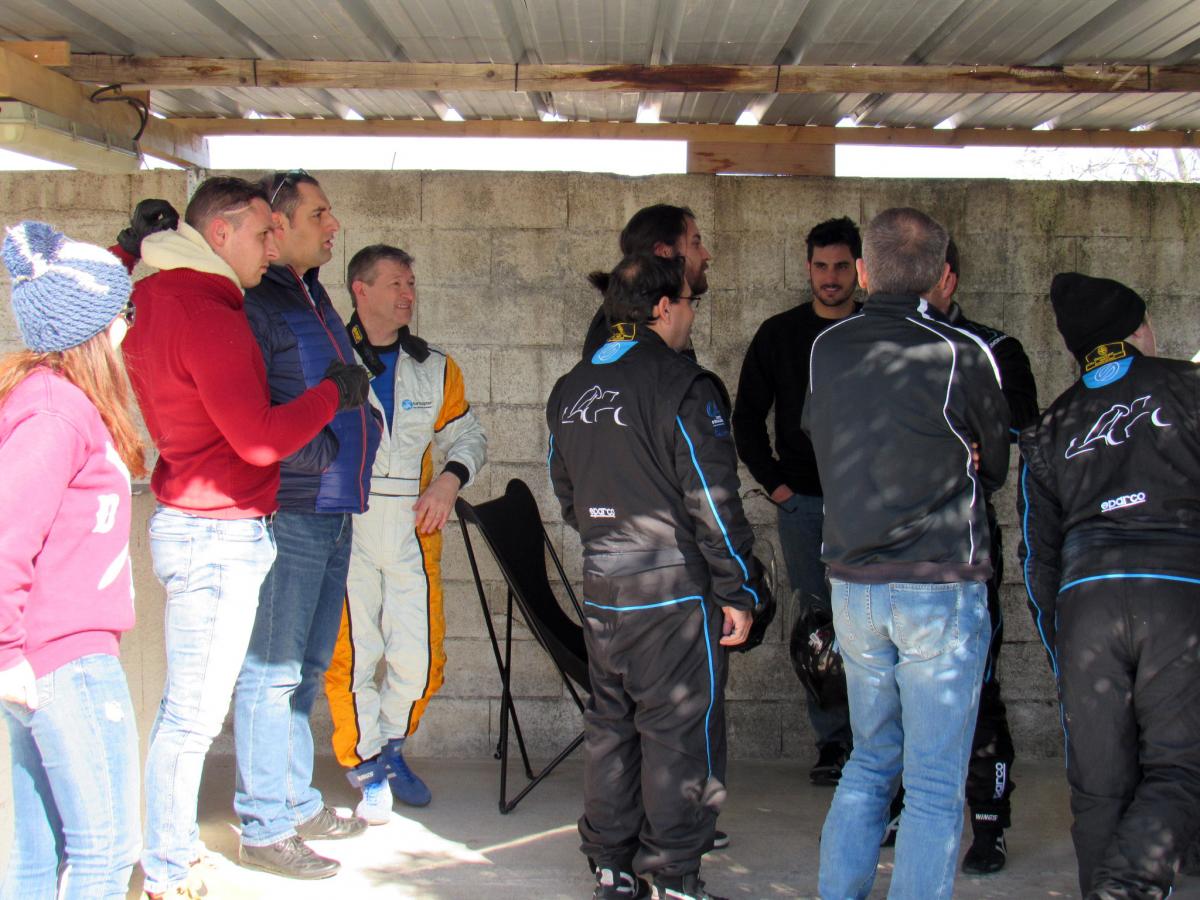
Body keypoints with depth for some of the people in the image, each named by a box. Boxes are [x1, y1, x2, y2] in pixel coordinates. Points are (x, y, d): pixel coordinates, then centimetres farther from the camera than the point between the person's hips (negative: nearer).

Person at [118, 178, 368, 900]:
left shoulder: (153, 298, 11)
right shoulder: (207, 315, -20)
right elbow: (261, 438, -23)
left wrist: (134, 244, 24)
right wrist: (333, 394, -9)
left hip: (189, 522, 10)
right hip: (219, 533, -10)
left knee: (188, 706, 17)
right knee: (194, 713, -1)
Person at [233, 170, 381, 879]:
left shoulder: (314, 296, 17)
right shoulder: (255, 303, -13)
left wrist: (360, 420, 12)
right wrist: (322, 453, -15)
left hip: (333, 512, 10)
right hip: (289, 513, -10)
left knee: (308, 667, 17)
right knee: (273, 673, -2)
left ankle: (298, 804, 29)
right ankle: (265, 828, 6)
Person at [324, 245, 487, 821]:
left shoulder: (435, 368, 14)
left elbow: (468, 436, 21)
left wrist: (450, 478, 1)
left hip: (414, 529, 3)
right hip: (344, 529, -3)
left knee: (419, 656, 3)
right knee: (351, 655, -3)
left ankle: (391, 746, 29)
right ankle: (368, 769, 15)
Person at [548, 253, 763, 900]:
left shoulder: (569, 392, 9)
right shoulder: (683, 387, -14)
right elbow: (713, 501, -15)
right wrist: (738, 590, -9)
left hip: (601, 590, 7)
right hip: (674, 591, -7)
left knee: (609, 725, 15)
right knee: (679, 733, 1)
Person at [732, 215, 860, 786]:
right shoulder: (779, 335, 7)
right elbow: (746, 417, 12)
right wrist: (774, 482, 3)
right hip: (803, 502, 1)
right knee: (819, 622, 3)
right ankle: (832, 741, 10)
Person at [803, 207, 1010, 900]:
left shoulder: (825, 350, 3)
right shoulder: (962, 354, -10)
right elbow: (997, 466, 3)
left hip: (853, 585, 5)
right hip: (942, 587, -5)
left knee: (870, 759, 19)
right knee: (935, 783, 1)